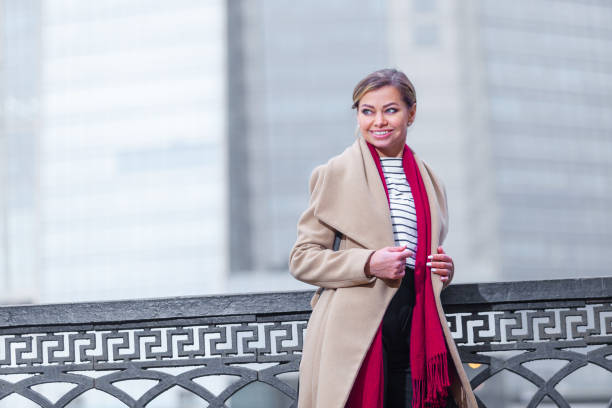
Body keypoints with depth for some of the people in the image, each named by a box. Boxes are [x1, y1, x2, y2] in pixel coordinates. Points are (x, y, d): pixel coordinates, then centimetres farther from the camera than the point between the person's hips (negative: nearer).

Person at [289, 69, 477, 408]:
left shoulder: (427, 180, 17)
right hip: (355, 335, -4)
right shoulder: (335, 174, 2)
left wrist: (444, 269, 5)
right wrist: (368, 265, -15)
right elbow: (302, 258, -1)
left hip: (417, 333, 4)